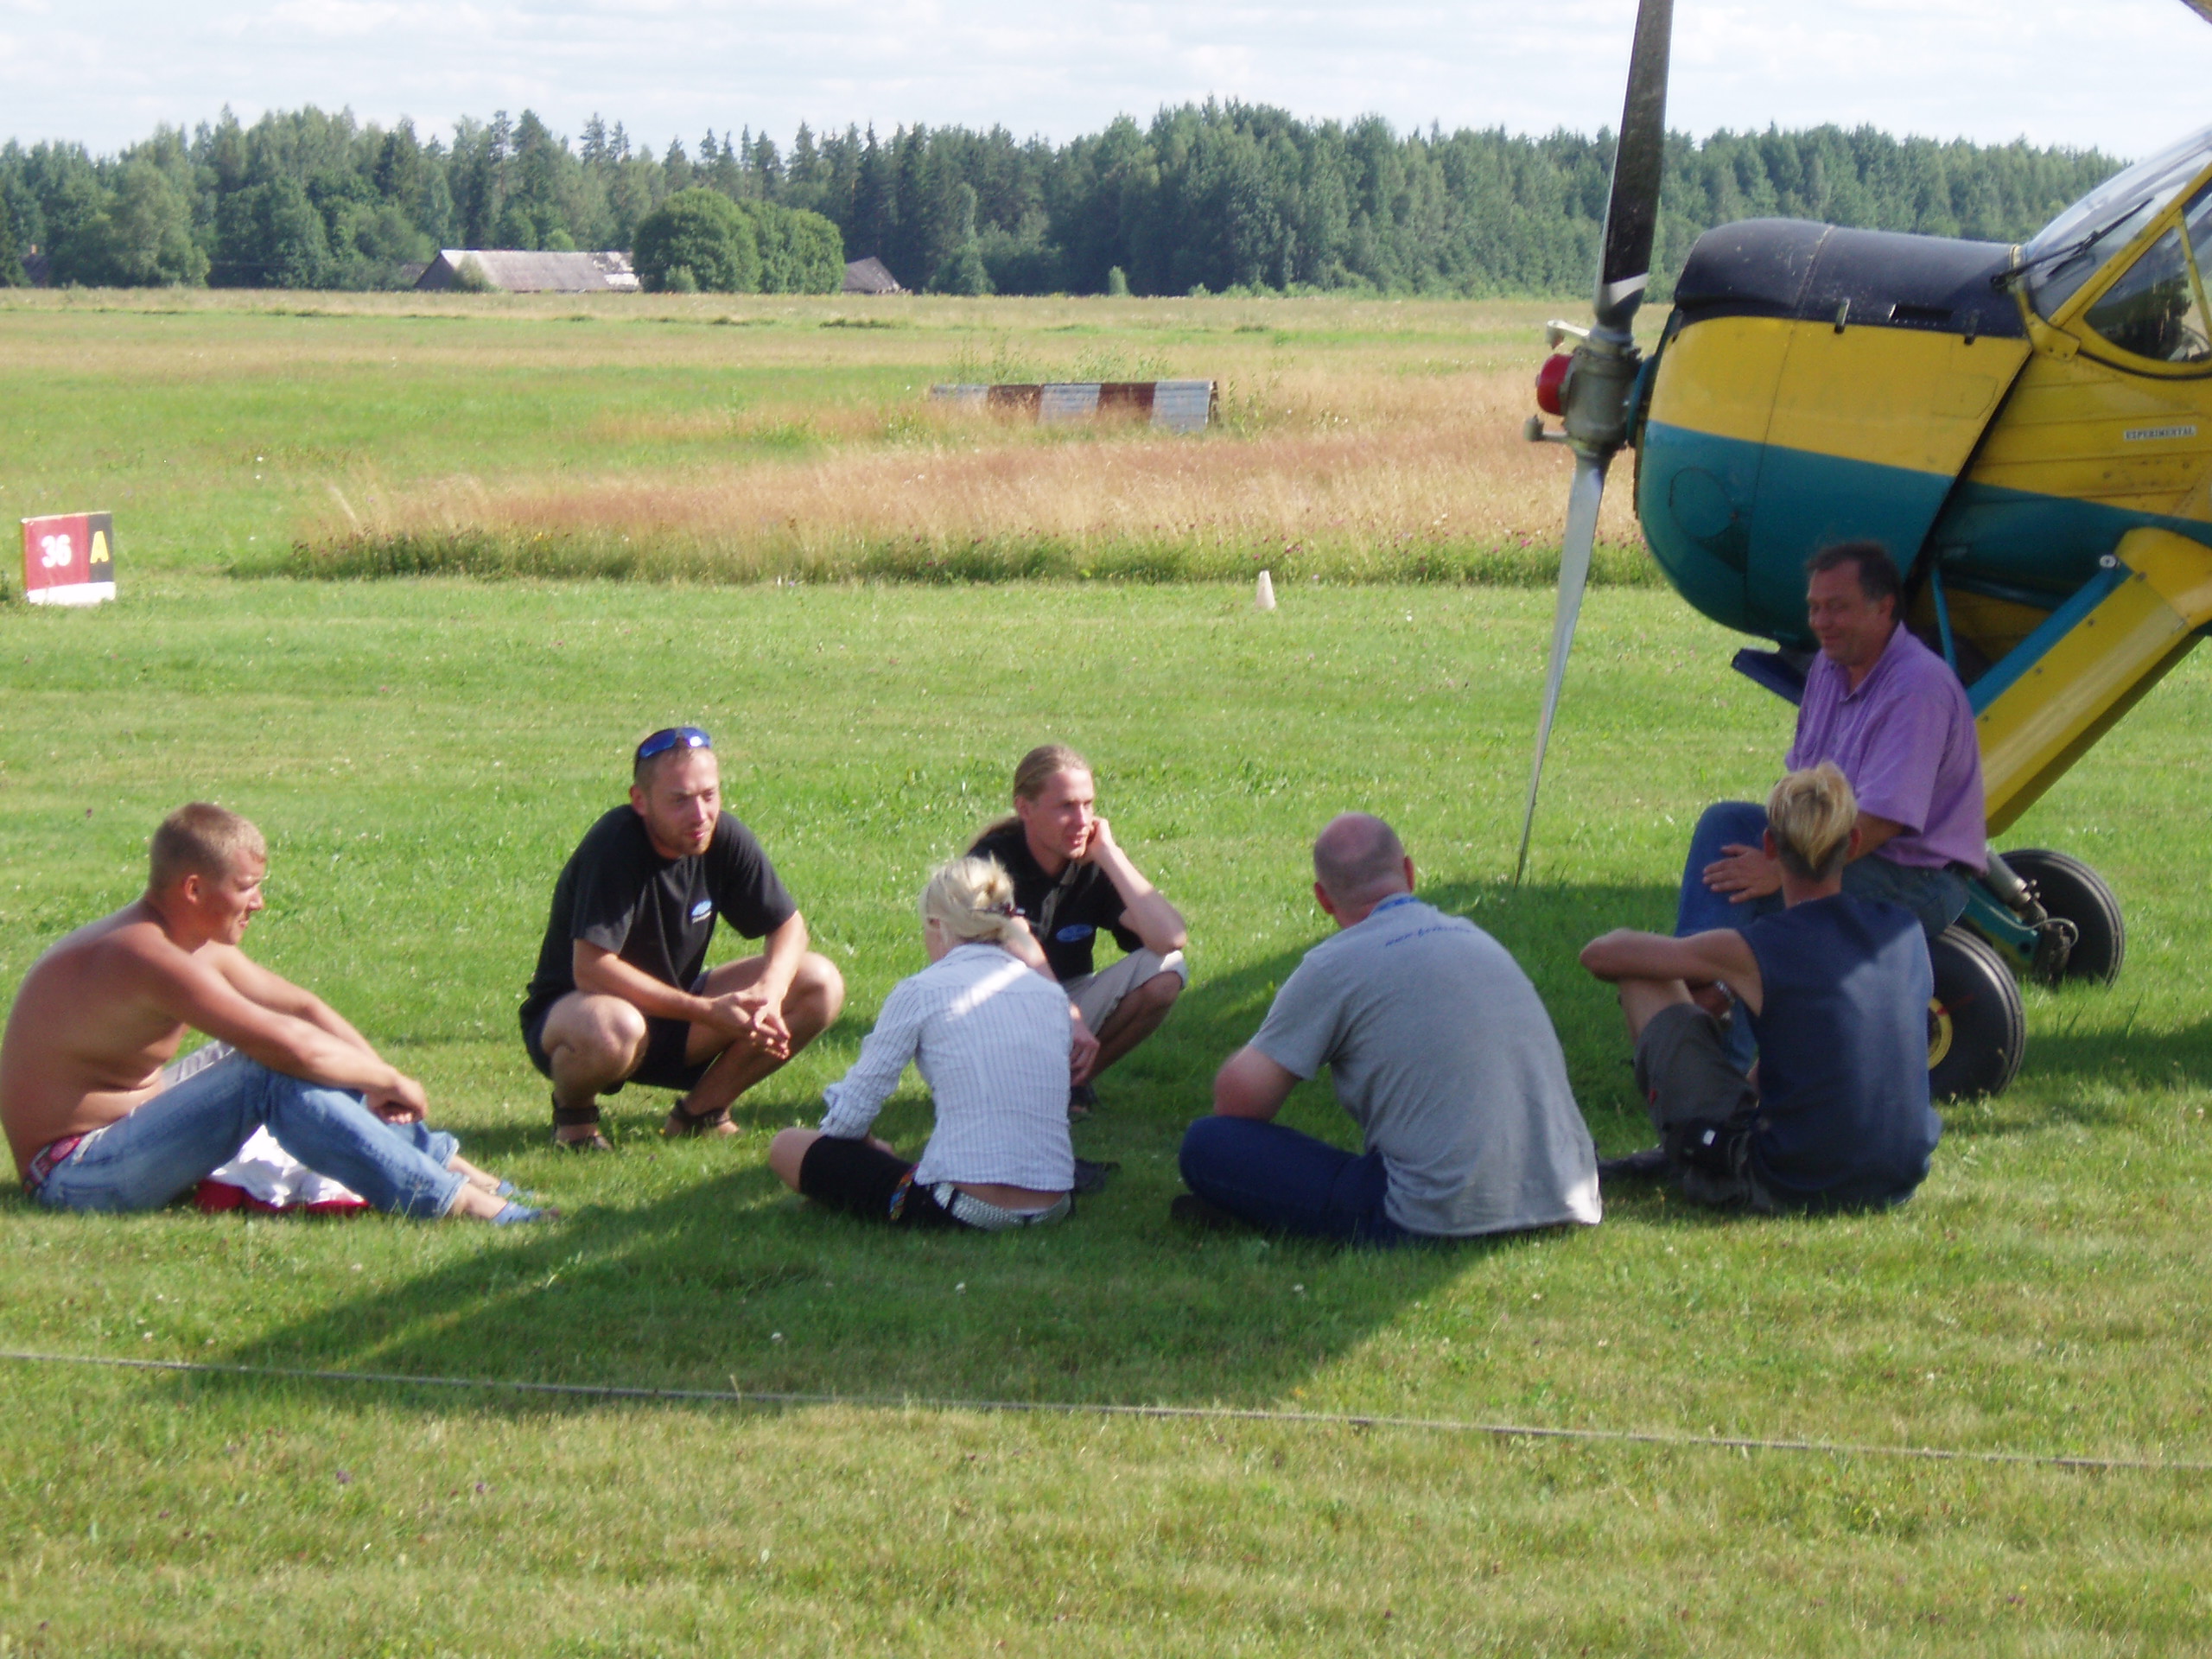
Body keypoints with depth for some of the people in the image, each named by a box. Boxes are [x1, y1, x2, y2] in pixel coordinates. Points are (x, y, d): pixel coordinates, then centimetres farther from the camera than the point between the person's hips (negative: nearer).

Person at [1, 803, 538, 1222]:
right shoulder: (151, 958, -25)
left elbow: (303, 1007, 12)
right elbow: (295, 1047, -30)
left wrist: (379, 1079, -2)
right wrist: (390, 1081, -15)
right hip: (72, 1172, -11)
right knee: (277, 1072, -25)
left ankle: (444, 1163, 9)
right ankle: (456, 1202, -24)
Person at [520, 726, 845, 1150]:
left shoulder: (724, 837, -9)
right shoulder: (616, 845, -27)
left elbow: (788, 925, 0)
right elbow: (590, 968, -32)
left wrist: (769, 992, -22)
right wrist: (707, 1011, -32)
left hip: (677, 1011, 6)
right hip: (569, 1011, -6)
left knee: (820, 984, -9)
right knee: (610, 1028, -43)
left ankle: (702, 1109, 6)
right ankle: (573, 1110, -6)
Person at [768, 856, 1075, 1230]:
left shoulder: (921, 992, -5)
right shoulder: (1052, 994, 9)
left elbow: (851, 1114, -2)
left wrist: (867, 1145, 20)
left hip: (964, 1209, -4)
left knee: (788, 1147, 6)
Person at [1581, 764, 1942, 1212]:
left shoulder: (1757, 950, -13)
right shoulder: (1906, 929, 1)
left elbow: (1599, 955, -1)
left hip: (1789, 1190, -5)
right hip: (1899, 1184, 5)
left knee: (1646, 984, 4)